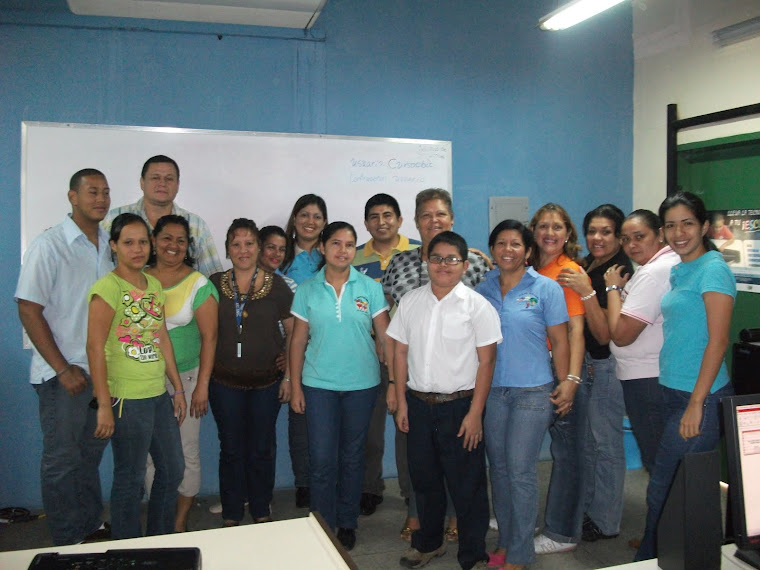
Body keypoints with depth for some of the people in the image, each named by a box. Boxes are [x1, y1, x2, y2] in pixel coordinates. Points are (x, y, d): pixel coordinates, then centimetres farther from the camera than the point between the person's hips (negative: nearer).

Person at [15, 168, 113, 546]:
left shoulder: (110, 245, 7)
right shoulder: (49, 245, -10)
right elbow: (28, 310, -12)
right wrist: (63, 369, -14)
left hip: (103, 370, 6)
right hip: (63, 373, -5)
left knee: (91, 453, 18)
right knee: (62, 459, 6)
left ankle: (93, 524, 34)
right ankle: (67, 542, 21)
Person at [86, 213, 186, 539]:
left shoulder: (154, 285, 10)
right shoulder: (108, 287, -12)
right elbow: (95, 347, -16)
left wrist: (177, 388, 14)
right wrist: (104, 405, -18)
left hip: (159, 394, 8)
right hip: (126, 398, -7)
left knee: (173, 469, 17)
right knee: (130, 479, 5)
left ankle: (162, 541, 35)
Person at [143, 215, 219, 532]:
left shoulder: (198, 284, -5)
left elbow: (209, 337, -6)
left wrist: (202, 386, -11)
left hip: (186, 377, -3)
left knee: (186, 452, 4)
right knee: (153, 454, 8)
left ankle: (180, 523, 19)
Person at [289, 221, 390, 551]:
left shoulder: (369, 288, -1)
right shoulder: (307, 290, 1)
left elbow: (385, 336, -1)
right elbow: (298, 341, 4)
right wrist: (295, 386, 1)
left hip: (362, 384, 0)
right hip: (318, 385, 0)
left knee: (352, 457, 12)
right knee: (322, 460, 2)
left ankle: (347, 523, 29)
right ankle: (322, 527, 20)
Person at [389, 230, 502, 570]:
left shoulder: (477, 306, -7)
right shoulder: (410, 302, 5)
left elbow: (486, 362, -8)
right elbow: (400, 352, 9)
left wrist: (475, 413, -12)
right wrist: (401, 402, 5)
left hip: (459, 406, -4)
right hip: (418, 404, 4)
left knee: (467, 486, 5)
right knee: (424, 479, 17)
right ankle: (428, 543, 38)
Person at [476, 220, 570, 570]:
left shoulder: (546, 288, -4)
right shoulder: (483, 289, 7)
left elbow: (559, 341, -2)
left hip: (532, 391, -4)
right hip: (491, 390, 4)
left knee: (520, 470, -2)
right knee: (498, 467, 11)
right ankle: (505, 541, 27)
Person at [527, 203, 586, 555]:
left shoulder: (570, 271, -8)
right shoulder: (529, 271, 9)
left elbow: (576, 330, -15)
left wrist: (571, 379, -22)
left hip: (561, 371, -6)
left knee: (565, 450, 4)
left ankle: (563, 533, 17)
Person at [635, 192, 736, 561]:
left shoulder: (713, 269, -12)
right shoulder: (678, 271, 13)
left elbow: (717, 340, -17)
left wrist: (697, 403, -18)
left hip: (700, 398, -8)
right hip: (673, 392, 8)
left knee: (663, 490, 1)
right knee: (678, 490, 16)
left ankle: (650, 559, 18)